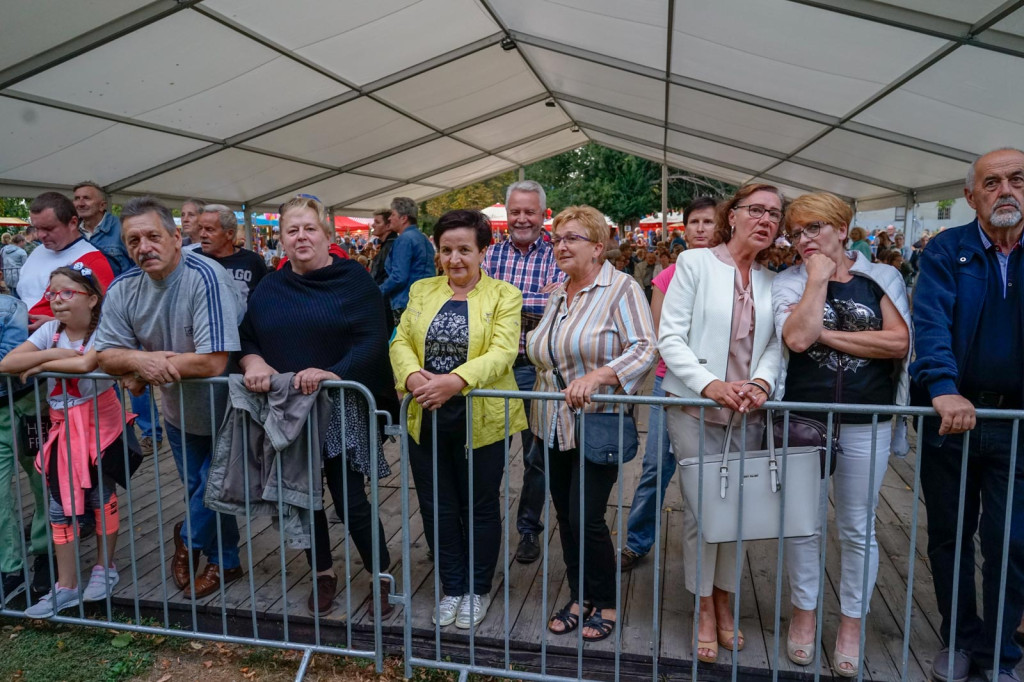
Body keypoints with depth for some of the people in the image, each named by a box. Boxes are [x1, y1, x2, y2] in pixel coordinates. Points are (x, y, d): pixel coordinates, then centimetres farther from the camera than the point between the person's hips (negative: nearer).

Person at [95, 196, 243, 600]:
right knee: (198, 490, 19)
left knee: (212, 489, 5)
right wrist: (140, 360, -27)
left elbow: (213, 362, -36)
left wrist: (142, 366, -25)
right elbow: (106, 355, -4)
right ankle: (225, 563, 42)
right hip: (179, 412, 6)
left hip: (222, 412, -6)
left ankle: (188, 540, 37)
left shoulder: (205, 278, -30)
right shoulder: (123, 289, -9)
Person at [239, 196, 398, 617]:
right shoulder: (269, 289, 10)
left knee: (350, 498, -3)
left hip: (342, 408, -4)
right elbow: (245, 338, 10)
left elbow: (372, 342, -14)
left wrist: (333, 373, -27)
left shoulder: (353, 279, -5)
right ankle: (323, 575, 33)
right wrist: (254, 362, -12)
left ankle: (382, 577, 18)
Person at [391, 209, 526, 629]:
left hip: (480, 420, -3)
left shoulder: (504, 295, -4)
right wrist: (412, 376, -20)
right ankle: (452, 588, 33)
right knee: (437, 508, 13)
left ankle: (478, 590, 32)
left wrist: (456, 381, -32)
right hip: (427, 419, 4)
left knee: (480, 508, 12)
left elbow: (502, 352, -17)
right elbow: (401, 342, 2)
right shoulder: (422, 291, 9)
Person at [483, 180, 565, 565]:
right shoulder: (492, 254, 6)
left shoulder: (556, 256, -3)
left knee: (536, 456, 9)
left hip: (535, 368, -2)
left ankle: (529, 529, 26)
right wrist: (538, 300, -16)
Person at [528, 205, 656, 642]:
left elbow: (644, 349, -20)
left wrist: (597, 377, -32)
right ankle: (578, 597, 30)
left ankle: (606, 603, 18)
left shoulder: (622, 288, -9)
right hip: (553, 426, 7)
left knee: (587, 518, -5)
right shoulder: (556, 296, 13)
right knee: (565, 516, 13)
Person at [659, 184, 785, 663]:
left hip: (747, 413, 4)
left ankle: (723, 602, 30)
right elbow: (670, 337, -9)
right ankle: (704, 611, 20)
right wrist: (709, 384, -21)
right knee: (702, 508, 0)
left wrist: (763, 381, -17)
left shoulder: (772, 281, 9)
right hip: (695, 408, -4)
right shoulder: (694, 263, -4)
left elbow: (776, 344, 3)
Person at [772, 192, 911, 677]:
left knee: (858, 528, 11)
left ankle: (852, 624, 27)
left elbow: (899, 342, -11)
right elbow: (796, 338, -18)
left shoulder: (881, 279, 3)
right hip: (803, 418, 0)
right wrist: (818, 278, -12)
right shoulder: (789, 283, 0)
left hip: (866, 423, 0)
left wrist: (826, 335, -11)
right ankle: (804, 612, 28)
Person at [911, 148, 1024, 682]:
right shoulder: (946, 251, -2)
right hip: (951, 414, 0)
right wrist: (945, 389, -30)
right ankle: (959, 639, 31)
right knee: (949, 534, 12)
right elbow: (931, 322, -16)